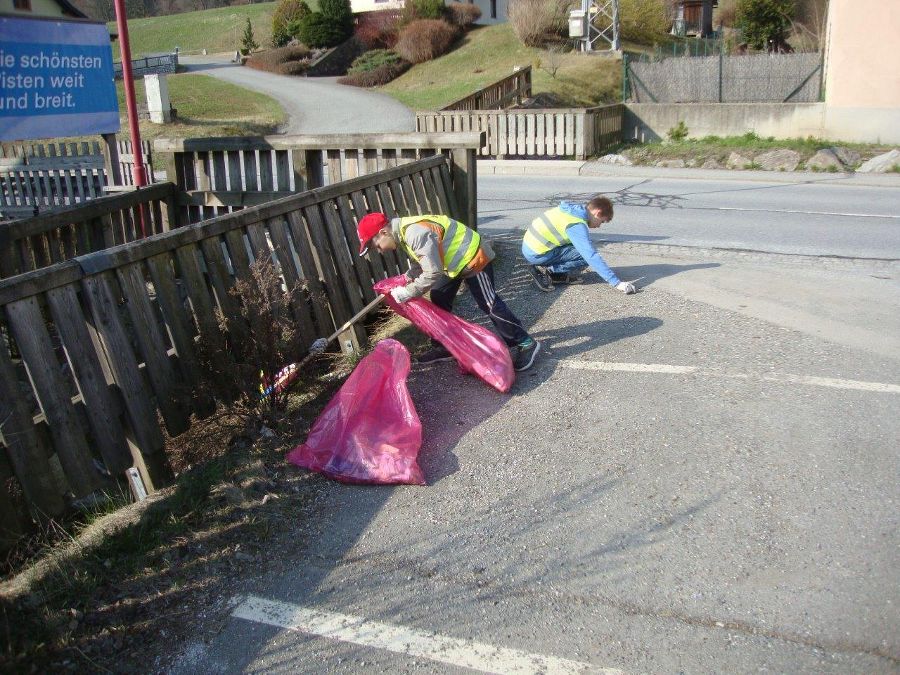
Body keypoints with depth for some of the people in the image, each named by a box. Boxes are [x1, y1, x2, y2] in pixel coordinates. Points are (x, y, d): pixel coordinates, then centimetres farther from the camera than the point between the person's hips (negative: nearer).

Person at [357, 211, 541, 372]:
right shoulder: (403, 231, 0)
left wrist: (406, 293, -24)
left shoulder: (416, 233, -33)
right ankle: (443, 347, 25)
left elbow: (433, 273, -33)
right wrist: (406, 278, -4)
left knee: (489, 304, -7)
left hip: (473, 257, -10)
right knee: (439, 300, 12)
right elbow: (422, 262, 12)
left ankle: (525, 344, 4)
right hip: (453, 261, 10)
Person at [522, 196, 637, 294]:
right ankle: (546, 271, -9)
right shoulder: (577, 225, -20)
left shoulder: (573, 209, 8)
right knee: (586, 256, -12)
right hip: (537, 255, -9)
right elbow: (592, 256, -25)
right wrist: (616, 283, -24)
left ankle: (559, 275, 3)